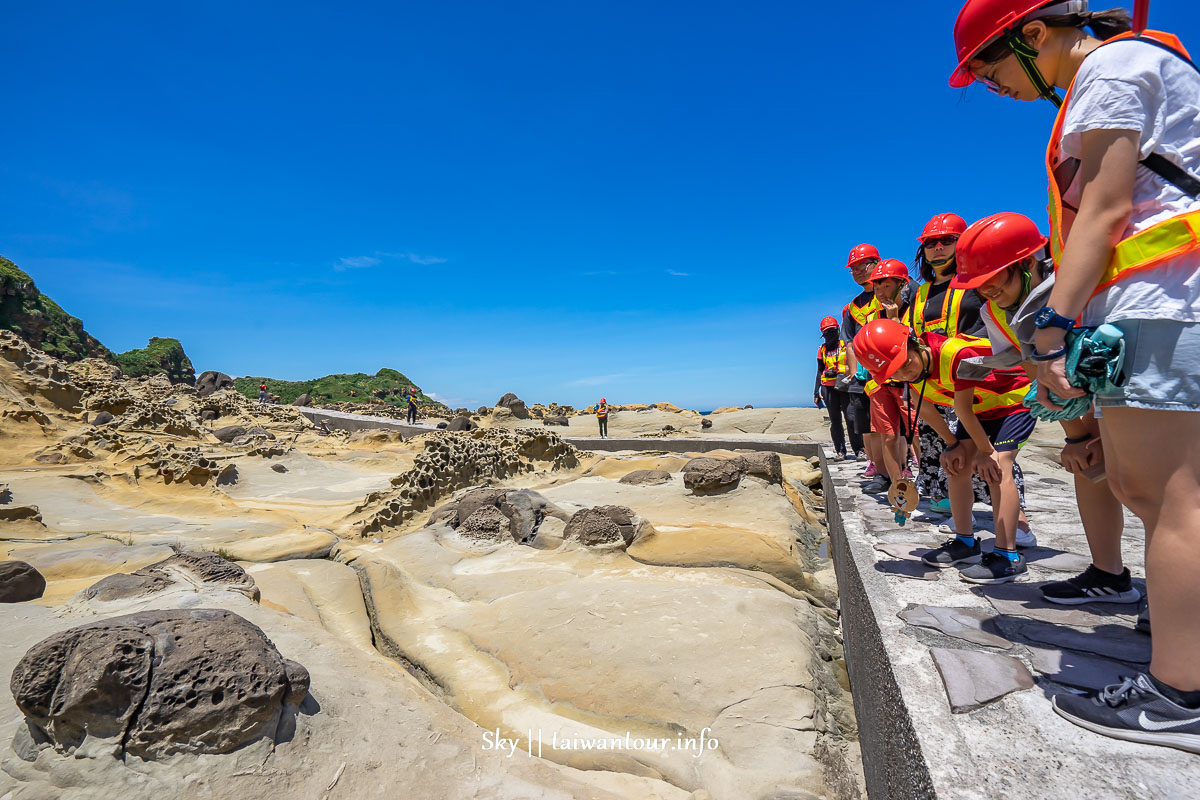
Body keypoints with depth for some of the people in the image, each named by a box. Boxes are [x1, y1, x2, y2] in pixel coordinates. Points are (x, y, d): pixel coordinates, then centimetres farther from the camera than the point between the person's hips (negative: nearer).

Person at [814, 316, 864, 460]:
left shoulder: (846, 345, 5)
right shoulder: (822, 350, 14)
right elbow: (820, 372, 17)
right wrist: (816, 392, 13)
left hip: (845, 386, -3)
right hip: (828, 388, 3)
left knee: (851, 417, -10)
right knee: (835, 420, 3)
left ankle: (859, 449, -2)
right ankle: (840, 451, 9)